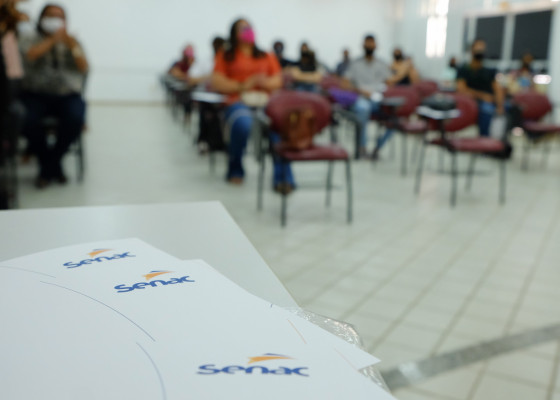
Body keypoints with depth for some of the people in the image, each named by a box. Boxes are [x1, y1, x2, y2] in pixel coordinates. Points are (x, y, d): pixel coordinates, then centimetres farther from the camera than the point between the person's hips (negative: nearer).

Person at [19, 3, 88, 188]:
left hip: (68, 95, 1)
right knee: (29, 121, -32)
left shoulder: (72, 42, 17)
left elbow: (84, 68, 1)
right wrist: (53, 39, -15)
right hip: (37, 94, -1)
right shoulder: (31, 40, 13)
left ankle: (47, 166, -9)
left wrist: (73, 48, -16)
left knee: (75, 120, -32)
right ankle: (53, 166, -9)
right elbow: (30, 55, -11)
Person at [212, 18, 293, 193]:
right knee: (243, 124, -39)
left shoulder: (267, 57, 25)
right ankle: (235, 170, -12)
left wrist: (266, 82, -6)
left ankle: (283, 178, -34)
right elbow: (217, 83, 5)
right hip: (238, 102, -2)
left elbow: (278, 80, 17)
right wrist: (242, 86, -9)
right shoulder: (225, 57, 17)